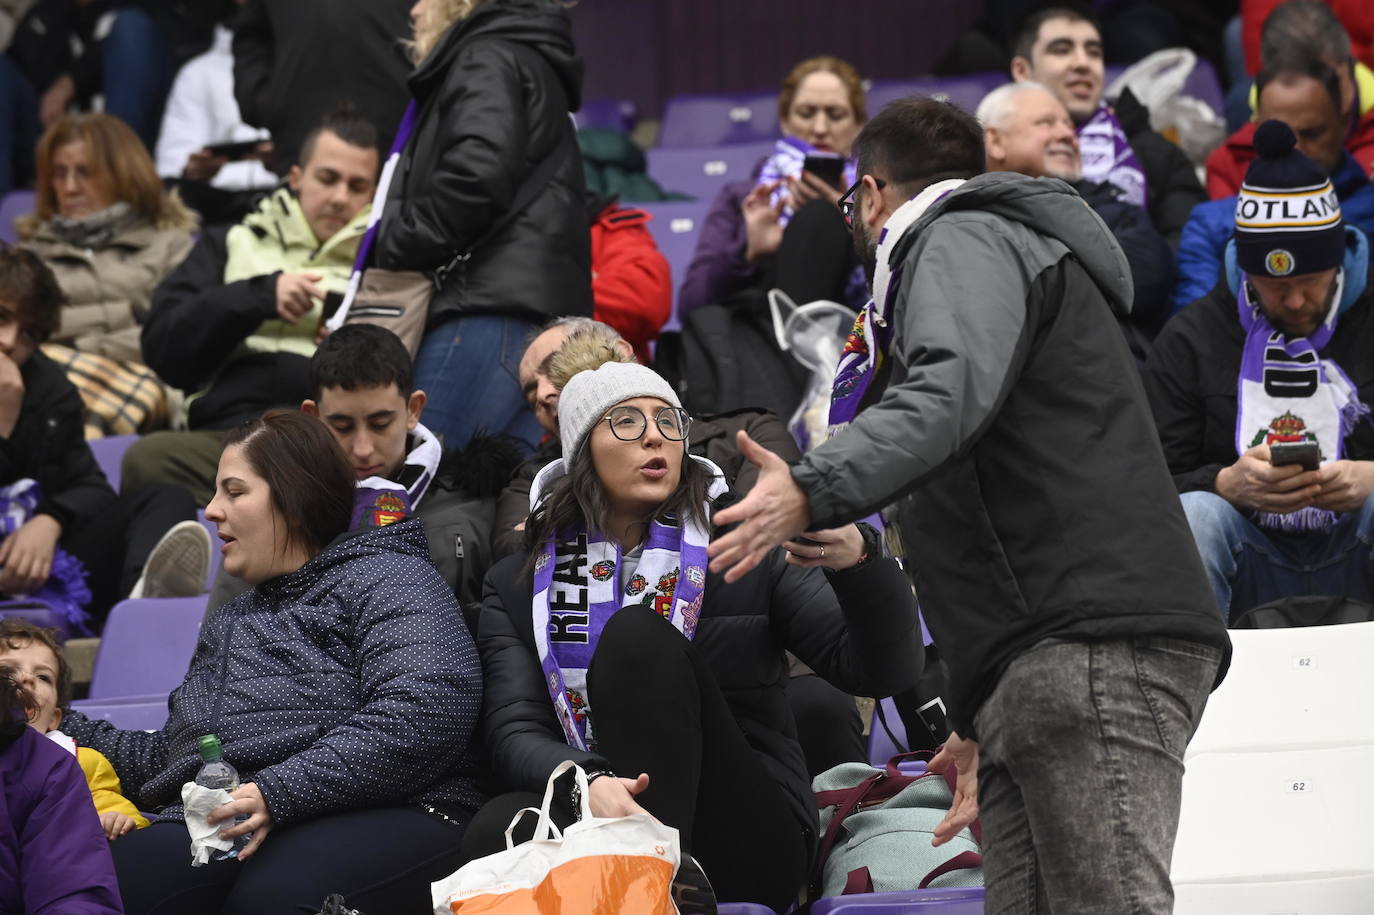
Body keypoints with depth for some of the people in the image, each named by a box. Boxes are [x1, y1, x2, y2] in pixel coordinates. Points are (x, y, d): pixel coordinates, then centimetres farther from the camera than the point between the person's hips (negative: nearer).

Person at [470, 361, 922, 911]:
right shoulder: (518, 586, 13)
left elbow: (887, 670, 1)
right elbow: (513, 732, -1)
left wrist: (858, 562, -21)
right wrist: (589, 783, -25)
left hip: (746, 839, 0)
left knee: (637, 634, -24)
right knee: (498, 829, -35)